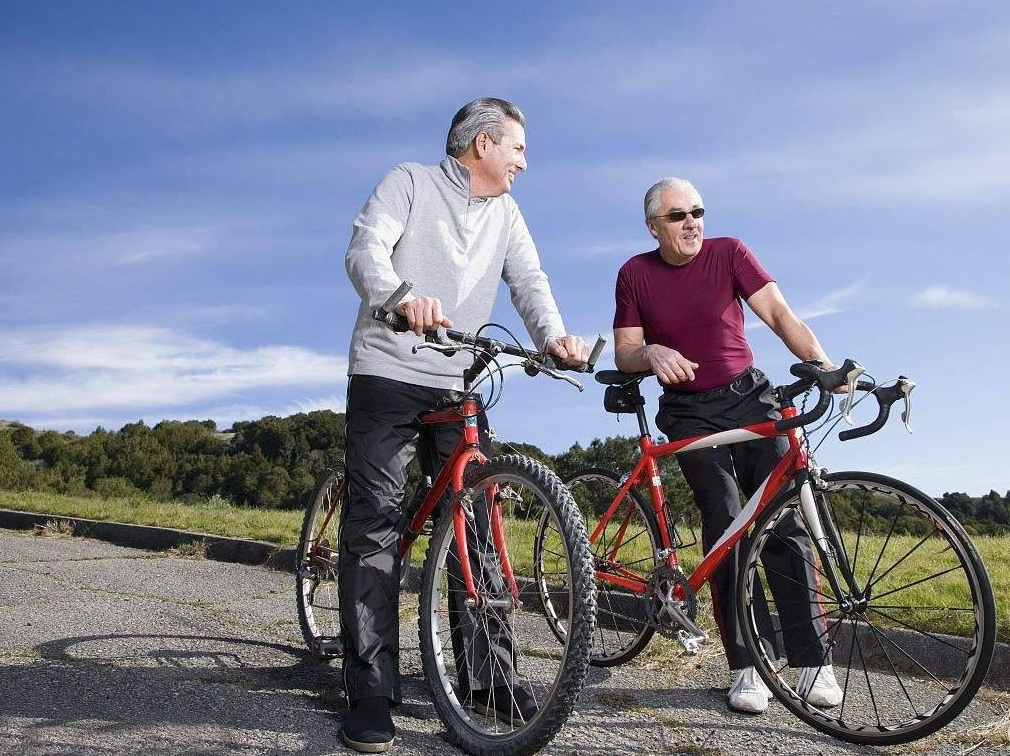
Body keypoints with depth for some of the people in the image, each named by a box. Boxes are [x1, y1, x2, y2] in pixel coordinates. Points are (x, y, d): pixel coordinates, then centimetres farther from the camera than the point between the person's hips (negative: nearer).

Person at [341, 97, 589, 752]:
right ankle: (372, 692, -4)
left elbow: (528, 279, 3)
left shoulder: (505, 213, 16)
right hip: (388, 377, -5)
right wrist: (404, 297, -37)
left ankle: (487, 675, 13)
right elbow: (366, 250, -14)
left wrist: (554, 336, -19)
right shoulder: (410, 182, 1)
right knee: (375, 527, -8)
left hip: (459, 388, 5)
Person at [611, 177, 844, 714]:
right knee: (724, 522, -11)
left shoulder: (729, 252, -2)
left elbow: (780, 314, -12)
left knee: (783, 520, -8)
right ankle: (747, 665, -6)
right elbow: (624, 353, 1)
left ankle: (812, 659, -1)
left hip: (749, 397, 1)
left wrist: (822, 362, -29)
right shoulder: (635, 273, 0)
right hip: (691, 413, 0)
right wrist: (651, 353, -23)